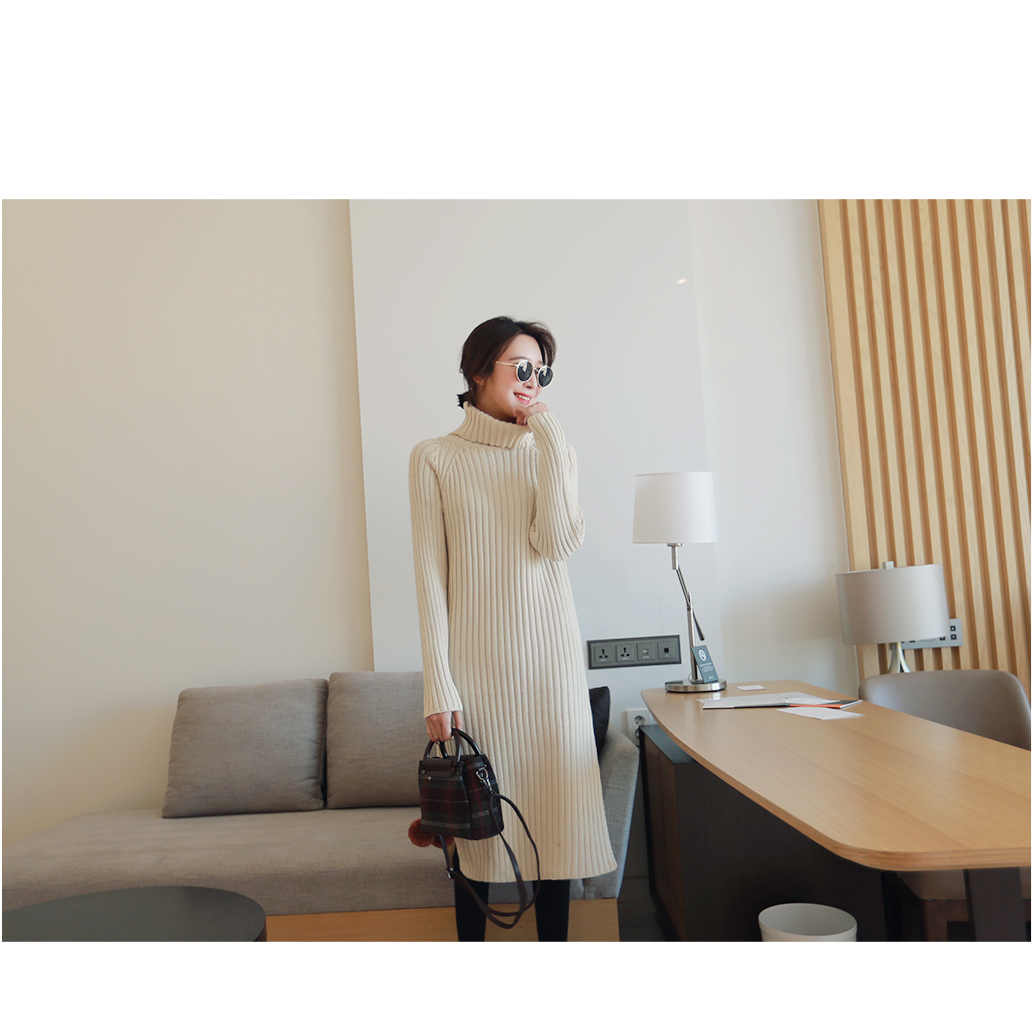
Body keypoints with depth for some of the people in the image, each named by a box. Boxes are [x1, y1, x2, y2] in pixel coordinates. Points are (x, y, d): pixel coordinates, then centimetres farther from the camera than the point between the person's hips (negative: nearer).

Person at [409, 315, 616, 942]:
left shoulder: (550, 452, 10)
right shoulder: (436, 458, 1)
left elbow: (558, 542, -8)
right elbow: (431, 574, -3)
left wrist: (550, 439, -8)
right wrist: (438, 684, -9)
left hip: (547, 654, 2)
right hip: (476, 656, -2)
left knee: (556, 803, 5)